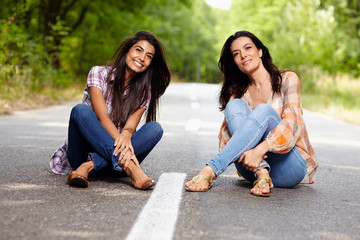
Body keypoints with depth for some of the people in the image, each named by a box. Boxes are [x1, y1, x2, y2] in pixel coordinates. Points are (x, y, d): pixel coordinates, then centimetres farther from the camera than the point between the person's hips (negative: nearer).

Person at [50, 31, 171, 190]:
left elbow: (130, 126, -9)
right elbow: (102, 117, -17)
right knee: (81, 110, -30)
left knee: (155, 128, -21)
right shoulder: (99, 73, -5)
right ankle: (130, 169, -44)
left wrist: (126, 135, -35)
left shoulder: (144, 92, 5)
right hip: (84, 152, -2)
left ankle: (90, 166, -34)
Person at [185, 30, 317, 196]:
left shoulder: (287, 79, 2)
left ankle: (210, 170, -36)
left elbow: (291, 122, -14)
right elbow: (226, 133, 0)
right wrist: (244, 153, -24)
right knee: (234, 105, -17)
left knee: (264, 111, -28)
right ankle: (262, 174, -35)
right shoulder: (239, 93, 13)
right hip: (252, 168, 3)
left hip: (292, 167, -3)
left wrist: (259, 150, -30)